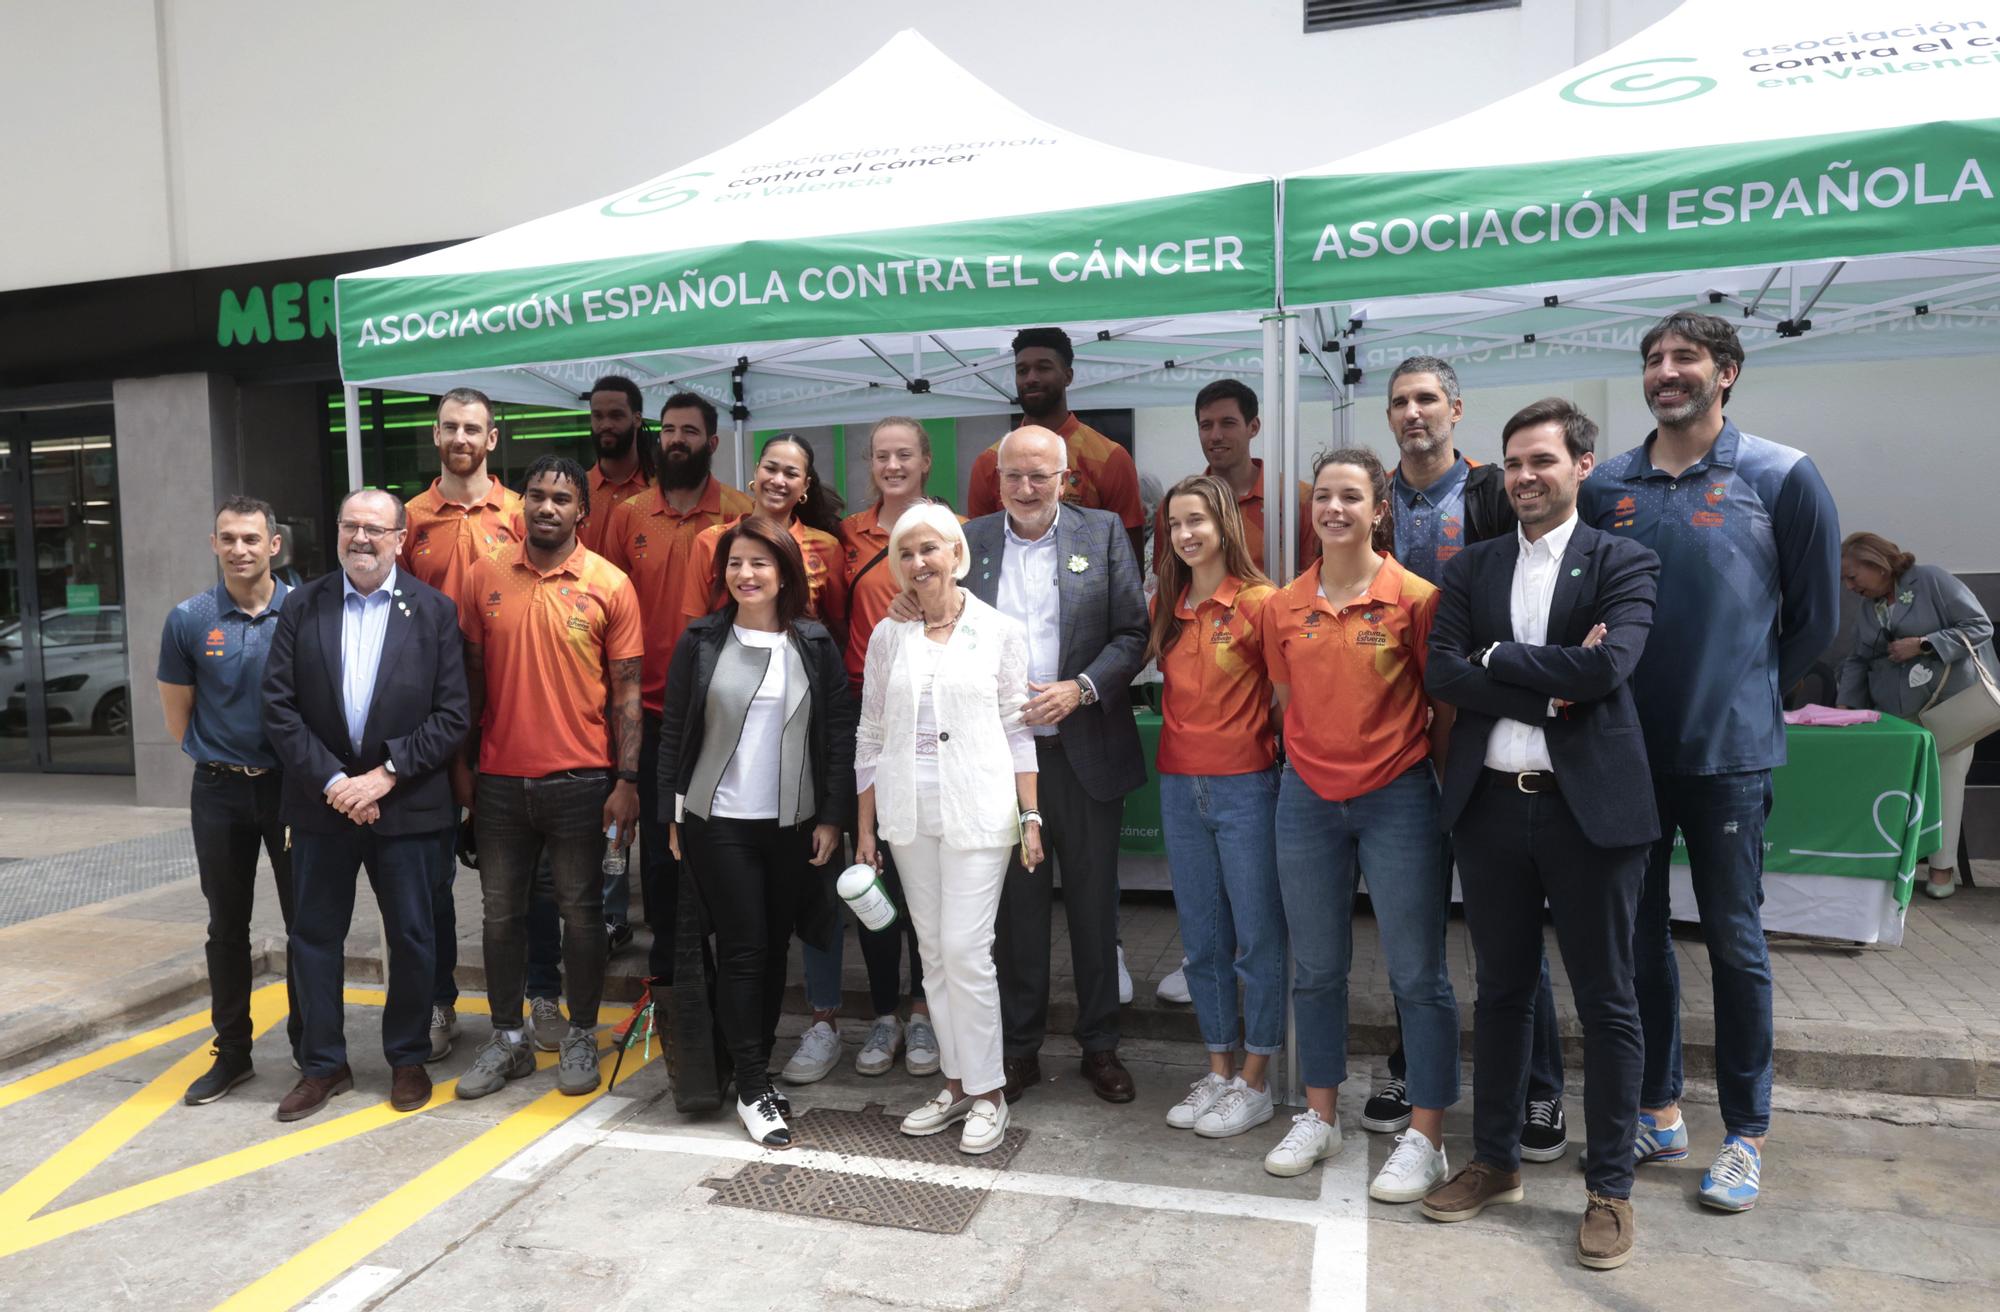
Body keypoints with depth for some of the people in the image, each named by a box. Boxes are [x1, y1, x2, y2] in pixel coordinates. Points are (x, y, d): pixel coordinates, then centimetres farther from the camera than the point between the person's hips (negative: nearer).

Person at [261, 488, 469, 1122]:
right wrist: (331, 782, -11)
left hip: (406, 803, -2)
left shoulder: (434, 611, -2)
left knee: (412, 938, 8)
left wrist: (384, 775, -13)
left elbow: (451, 716, -6)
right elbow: (279, 708, -2)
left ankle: (408, 1059, 25)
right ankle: (322, 1064, 27)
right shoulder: (302, 607, 3)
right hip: (321, 801, 2)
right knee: (315, 935, 10)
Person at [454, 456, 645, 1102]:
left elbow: (627, 691, -4)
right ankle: (508, 1040, 27)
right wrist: (463, 765, 7)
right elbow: (472, 677, 9)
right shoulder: (486, 577, 4)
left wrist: (628, 781, -8)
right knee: (502, 913, 12)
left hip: (579, 780, -3)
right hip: (500, 778, 3)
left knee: (581, 911, 8)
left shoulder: (610, 585, -4)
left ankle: (581, 1039, 23)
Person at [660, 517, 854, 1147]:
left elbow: (840, 734, 2)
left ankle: (757, 1071, 27)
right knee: (743, 949, -2)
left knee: (776, 947, 11)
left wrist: (833, 817, -2)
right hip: (718, 822, -2)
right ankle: (753, 1091, 8)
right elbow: (674, 733, 2)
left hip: (794, 823, 2)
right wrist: (673, 816, 0)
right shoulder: (701, 641, 0)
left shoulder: (815, 644, 1)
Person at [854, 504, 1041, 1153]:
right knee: (933, 951, 10)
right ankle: (955, 1083, 23)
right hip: (908, 813, 3)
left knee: (965, 948, -7)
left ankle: (987, 1091, 9)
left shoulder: (1000, 631, 1)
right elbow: (870, 735, 10)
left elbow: (1018, 729, 2)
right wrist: (864, 827, 9)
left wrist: (1031, 816, -3)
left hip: (978, 812, -3)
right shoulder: (888, 636, 7)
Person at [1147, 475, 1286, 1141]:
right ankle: (1218, 1071, 27)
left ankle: (1255, 1084, 18)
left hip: (1245, 785, -6)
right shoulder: (1165, 605, 7)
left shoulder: (1260, 602, -10)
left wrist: (1266, 748, -2)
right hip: (1179, 786, 6)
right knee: (1202, 941, 13)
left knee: (1258, 938, 4)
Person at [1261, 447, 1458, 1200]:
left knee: (1417, 973, 4)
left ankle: (1426, 1138, 19)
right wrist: (1308, 759, 6)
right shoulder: (1284, 607, 3)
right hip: (1307, 798, 4)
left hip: (1398, 799, -4)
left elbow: (1446, 706, -2)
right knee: (1315, 967, 13)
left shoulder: (1415, 598, -8)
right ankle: (1319, 1117, 29)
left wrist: (1432, 779, 1)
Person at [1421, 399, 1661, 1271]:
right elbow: (1440, 672, -4)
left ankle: (1610, 1187, 22)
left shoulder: (1623, 563, 0)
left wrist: (1496, 656, -9)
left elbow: (1608, 665, -17)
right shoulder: (1470, 568, 9)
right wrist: (1549, 689, -13)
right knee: (1501, 991, 14)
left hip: (1590, 805, -3)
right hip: (1491, 804, 3)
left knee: (1606, 1002, 7)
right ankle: (1495, 1161, 28)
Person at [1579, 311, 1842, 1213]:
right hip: (1627, 751, 3)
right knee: (1639, 936, 12)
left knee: (1734, 943, 6)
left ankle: (1746, 1134, 23)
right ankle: (1658, 1111, 28)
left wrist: (1745, 696, 6)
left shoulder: (1781, 478, -3)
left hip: (1728, 751, -3)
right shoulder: (1603, 487, 4)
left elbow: (1815, 617, 2)